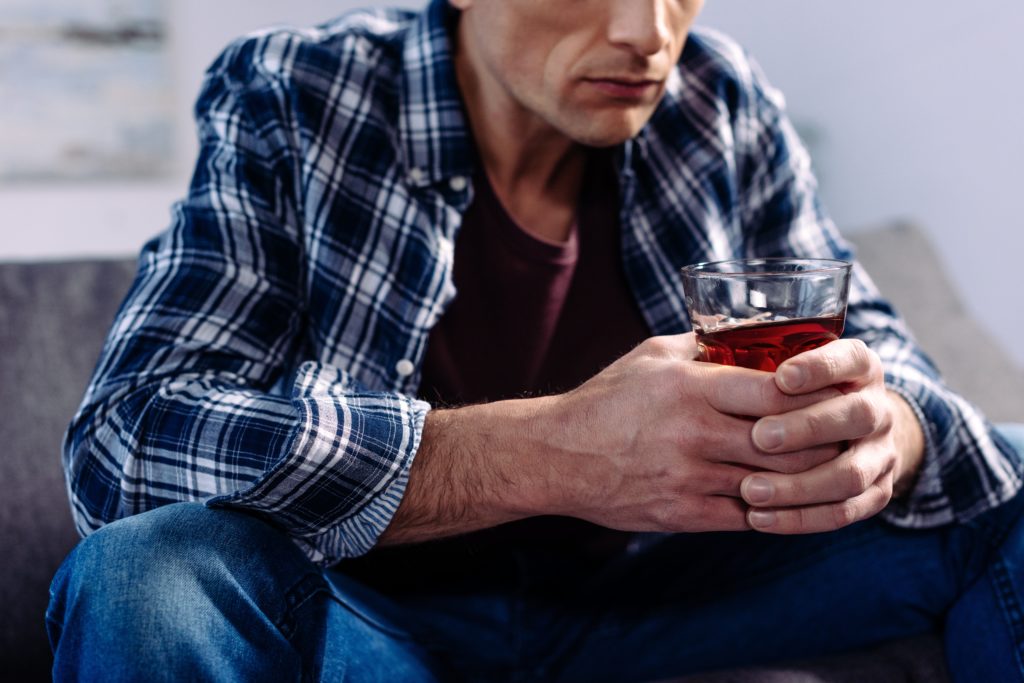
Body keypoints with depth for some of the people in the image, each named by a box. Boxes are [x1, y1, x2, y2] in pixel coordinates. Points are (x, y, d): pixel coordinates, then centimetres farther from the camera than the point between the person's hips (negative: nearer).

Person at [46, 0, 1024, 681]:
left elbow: (871, 344, 1)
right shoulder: (288, 105, -16)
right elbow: (124, 435, -27)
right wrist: (553, 454, -39)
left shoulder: (719, 104, -6)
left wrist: (887, 431, -28)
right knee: (143, 573, -33)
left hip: (640, 594, 3)